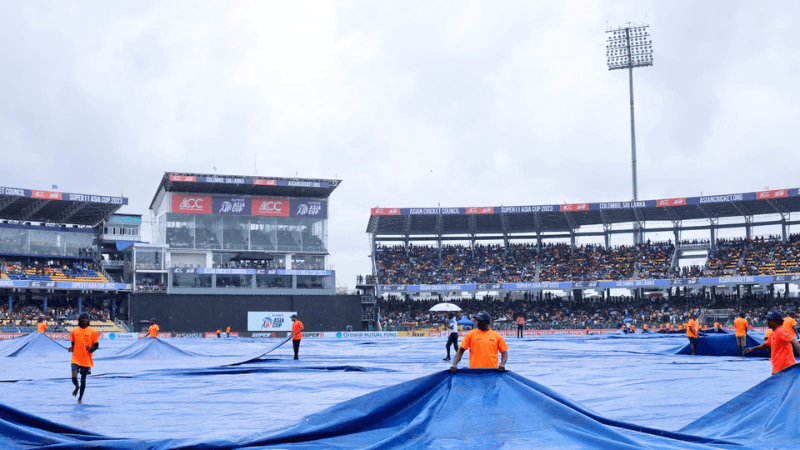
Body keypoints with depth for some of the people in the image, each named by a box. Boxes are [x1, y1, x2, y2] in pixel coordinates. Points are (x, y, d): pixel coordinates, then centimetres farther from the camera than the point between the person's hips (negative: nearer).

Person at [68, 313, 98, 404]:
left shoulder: (92, 332, -1)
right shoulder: (74, 331, 5)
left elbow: (96, 345, 2)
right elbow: (73, 344, 15)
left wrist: (91, 349, -18)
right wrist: (71, 348, -6)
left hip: (86, 360, -1)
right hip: (76, 359, 1)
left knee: (83, 379, 7)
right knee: (74, 377, -15)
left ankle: (80, 398, 25)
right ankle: (77, 387, 21)